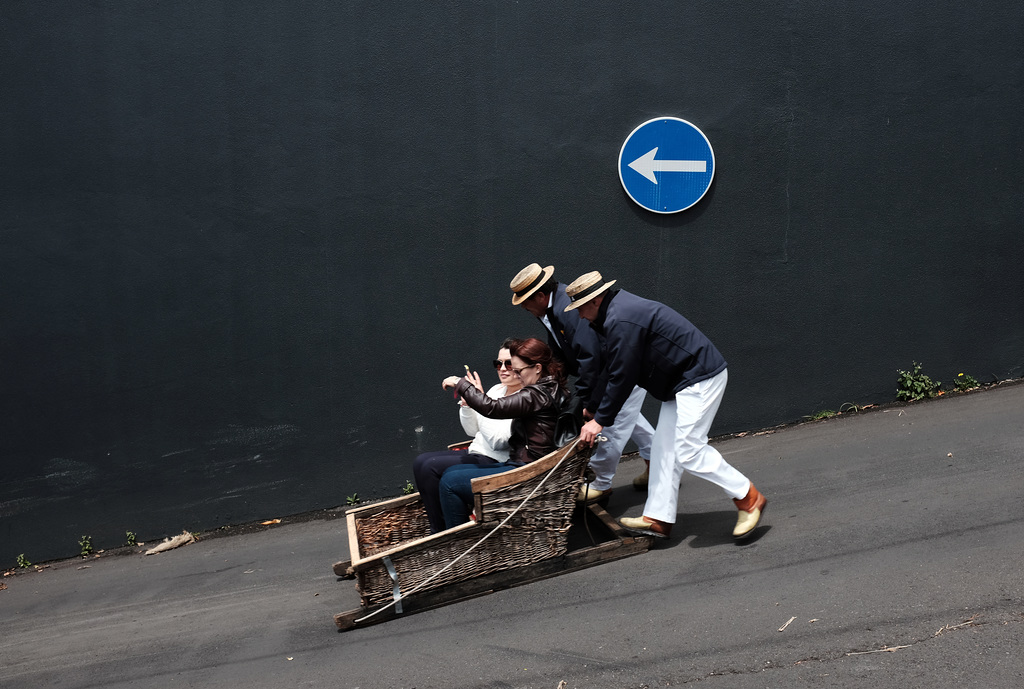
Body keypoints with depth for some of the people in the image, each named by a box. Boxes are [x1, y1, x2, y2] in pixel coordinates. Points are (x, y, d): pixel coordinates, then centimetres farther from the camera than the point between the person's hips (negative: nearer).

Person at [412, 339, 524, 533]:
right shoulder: (497, 390, 13)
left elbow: (498, 440, -23)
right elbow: (473, 431, 17)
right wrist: (466, 402, -2)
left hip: (496, 463, -10)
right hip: (476, 452, 10)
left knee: (431, 467, -19)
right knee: (420, 462, -1)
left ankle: (441, 532, -6)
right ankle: (437, 529, 0)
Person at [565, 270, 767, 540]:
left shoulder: (620, 321, -21)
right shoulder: (617, 309, 13)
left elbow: (622, 378, -19)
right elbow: (611, 371, 20)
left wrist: (600, 420, -10)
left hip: (700, 378, -11)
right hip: (682, 380, 11)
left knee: (688, 451, -12)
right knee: (664, 448, 9)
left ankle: (748, 497, 2)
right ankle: (658, 518, 13)